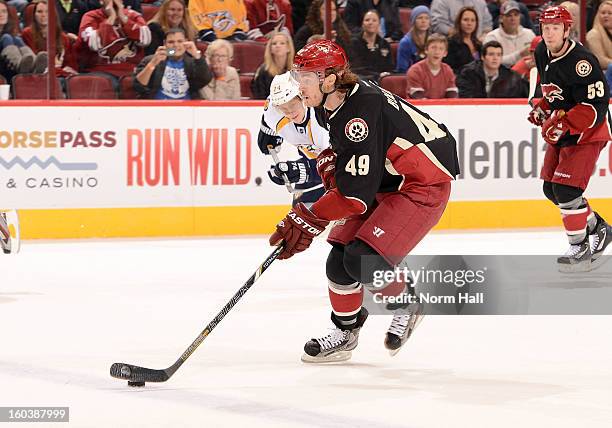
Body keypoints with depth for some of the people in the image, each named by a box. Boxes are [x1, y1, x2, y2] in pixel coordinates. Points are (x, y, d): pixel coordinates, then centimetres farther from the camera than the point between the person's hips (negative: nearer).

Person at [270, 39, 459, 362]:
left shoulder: (362, 110, -30)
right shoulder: (336, 104, -1)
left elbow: (355, 193, -31)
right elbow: (344, 148, 22)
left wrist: (308, 221, -27)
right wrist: (329, 162, 1)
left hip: (423, 184, -10)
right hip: (386, 183, 10)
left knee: (363, 259, -21)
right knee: (339, 259, 4)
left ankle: (408, 302, 6)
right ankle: (345, 333, 23)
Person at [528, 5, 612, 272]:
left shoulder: (581, 61, -26)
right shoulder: (542, 54, 1)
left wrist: (564, 124, -32)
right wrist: (542, 108, 6)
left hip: (587, 133, -9)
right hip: (561, 131, 9)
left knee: (566, 189, -17)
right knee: (551, 188, 10)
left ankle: (581, 248, -7)